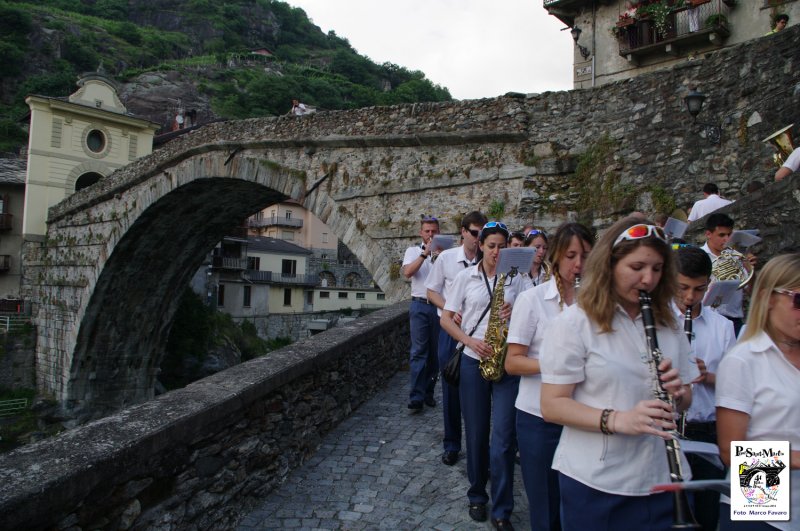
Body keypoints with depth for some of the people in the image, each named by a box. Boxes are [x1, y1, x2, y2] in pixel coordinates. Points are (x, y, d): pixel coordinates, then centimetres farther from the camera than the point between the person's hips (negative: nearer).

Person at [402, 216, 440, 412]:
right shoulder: (413, 251, 8)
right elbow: (407, 272, -9)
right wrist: (425, 253, -15)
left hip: (440, 306, 2)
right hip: (420, 306, -2)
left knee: (435, 352, 7)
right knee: (418, 351, -6)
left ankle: (428, 392, 19)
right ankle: (416, 397, -5)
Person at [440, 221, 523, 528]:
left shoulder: (515, 279, 6)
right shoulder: (466, 277, 2)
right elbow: (446, 319, 1)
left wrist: (514, 313, -12)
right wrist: (470, 341, -15)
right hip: (473, 362, 0)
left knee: (503, 437, -2)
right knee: (476, 434, 11)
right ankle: (477, 496, 31)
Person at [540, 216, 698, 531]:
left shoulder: (668, 325, 5)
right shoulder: (574, 323, -12)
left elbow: (685, 400, 12)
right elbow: (552, 405, -14)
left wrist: (677, 394, -10)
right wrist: (617, 420, -27)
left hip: (661, 479, 5)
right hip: (594, 483, -4)